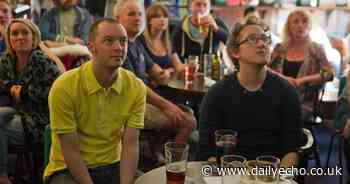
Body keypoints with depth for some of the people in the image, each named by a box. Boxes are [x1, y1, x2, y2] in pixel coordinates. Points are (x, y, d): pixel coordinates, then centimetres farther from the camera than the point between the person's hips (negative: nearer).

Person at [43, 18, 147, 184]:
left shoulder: (136, 88, -7)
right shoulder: (64, 86, -17)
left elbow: (130, 144, -9)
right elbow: (70, 150, -15)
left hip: (113, 166, 3)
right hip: (68, 169, -3)